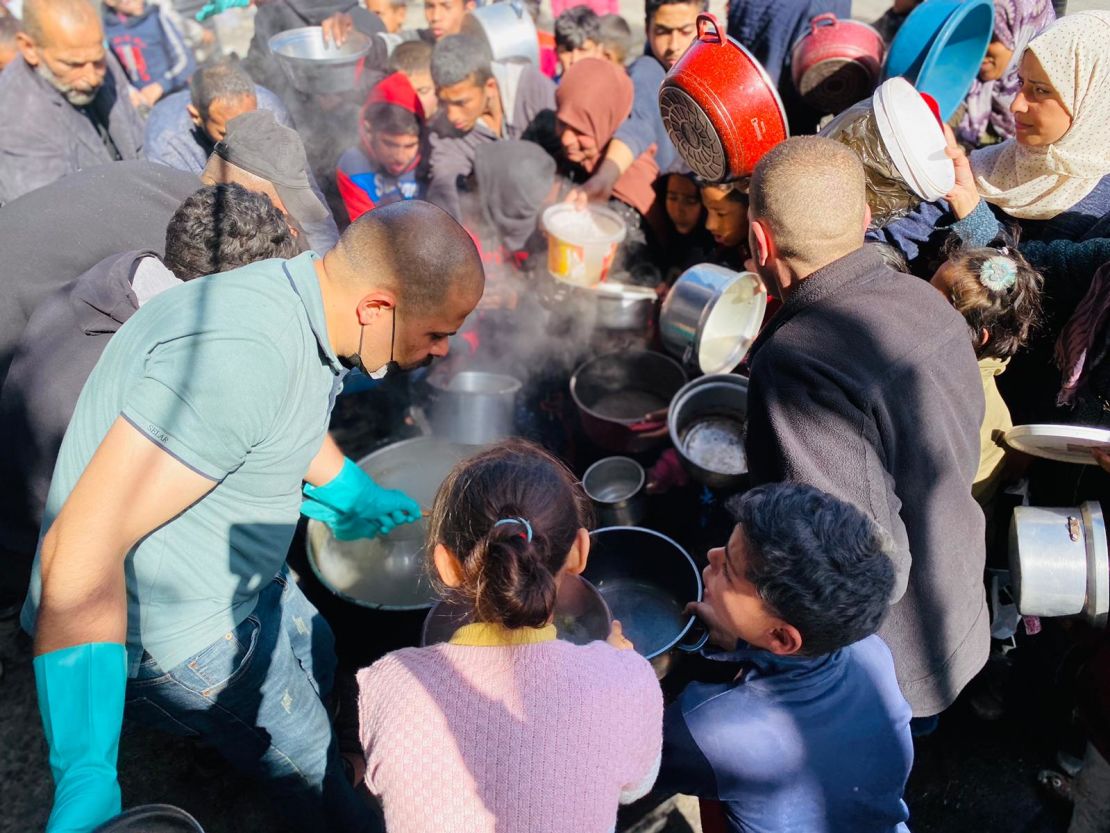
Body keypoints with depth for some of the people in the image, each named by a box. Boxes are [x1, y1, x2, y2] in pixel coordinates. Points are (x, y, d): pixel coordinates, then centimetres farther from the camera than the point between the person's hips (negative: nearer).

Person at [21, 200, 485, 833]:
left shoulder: (300, 302, -5)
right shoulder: (243, 356, -36)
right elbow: (82, 549, -36)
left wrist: (361, 498, 31)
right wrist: (87, 776, -36)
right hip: (173, 634, -9)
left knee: (316, 663, 26)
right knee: (308, 768, 9)